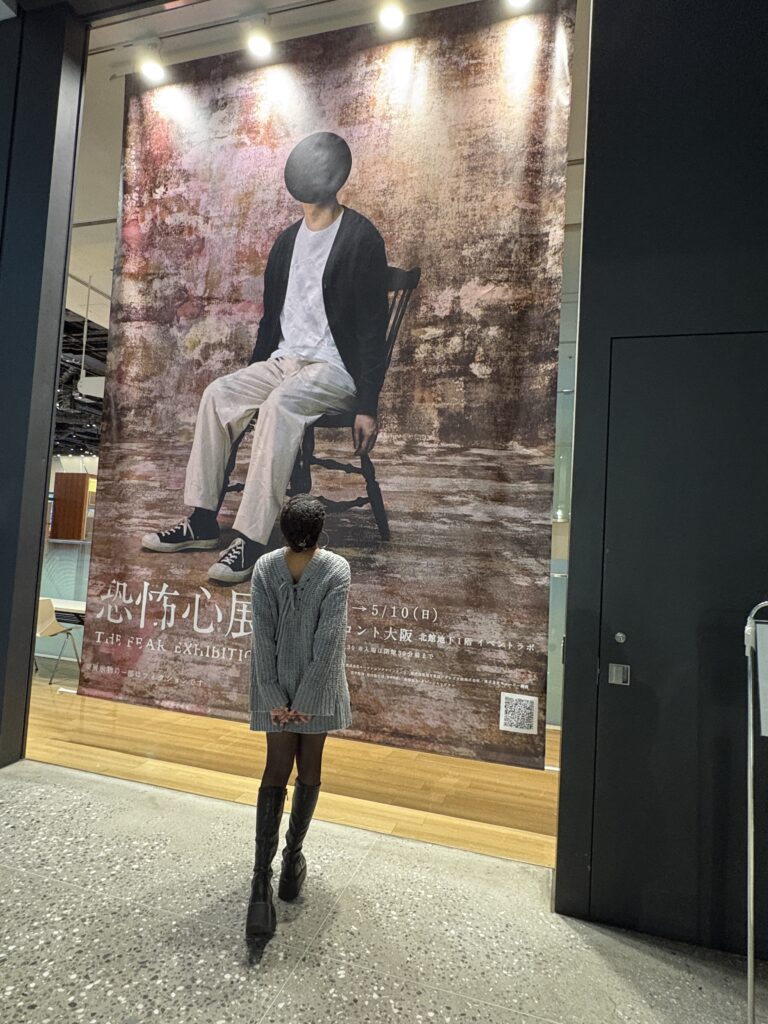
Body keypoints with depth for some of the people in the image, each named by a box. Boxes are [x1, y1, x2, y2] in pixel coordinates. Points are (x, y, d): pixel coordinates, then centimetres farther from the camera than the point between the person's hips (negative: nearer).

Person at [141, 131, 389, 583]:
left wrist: (368, 406, -18)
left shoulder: (361, 239, -7)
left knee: (279, 405, -34)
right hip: (285, 359, 7)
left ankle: (253, 541, -32)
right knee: (220, 393, -13)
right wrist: (253, 375, 19)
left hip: (337, 369, -7)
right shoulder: (289, 239, 16)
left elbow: (373, 328, -13)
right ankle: (203, 522, -9)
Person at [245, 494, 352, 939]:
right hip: (317, 686, -2)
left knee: (276, 772, 8)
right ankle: (293, 859, 29)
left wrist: (273, 697, -4)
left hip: (277, 687, 2)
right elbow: (329, 640, -16)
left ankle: (262, 878, 3)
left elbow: (263, 637, -8)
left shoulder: (264, 568, -7)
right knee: (309, 768, 15)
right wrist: (308, 698, -10)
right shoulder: (337, 569, -13)